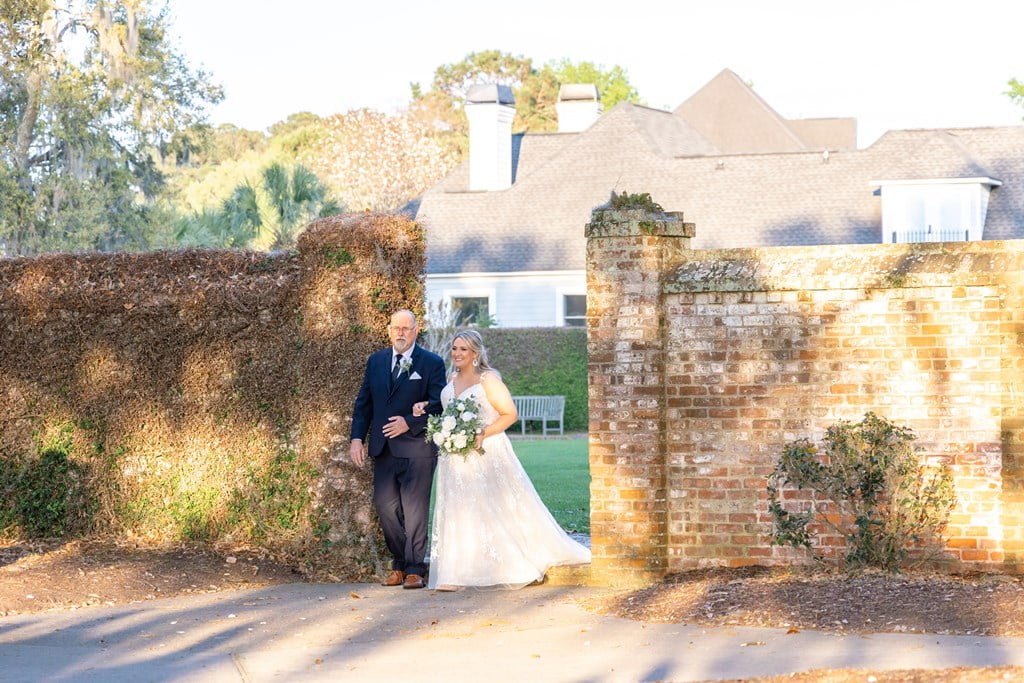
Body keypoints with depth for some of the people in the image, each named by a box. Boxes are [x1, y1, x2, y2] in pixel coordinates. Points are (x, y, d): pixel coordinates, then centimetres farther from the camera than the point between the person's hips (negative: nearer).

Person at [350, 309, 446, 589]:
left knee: (415, 509, -4)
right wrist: (357, 437, 3)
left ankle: (415, 569, 3)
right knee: (385, 506, 4)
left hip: (416, 447, -5)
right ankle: (399, 564, 18)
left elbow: (438, 405, -5)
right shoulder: (375, 361, 13)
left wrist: (409, 423, -16)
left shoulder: (432, 363, -1)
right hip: (383, 448, 5)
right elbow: (363, 402, 13)